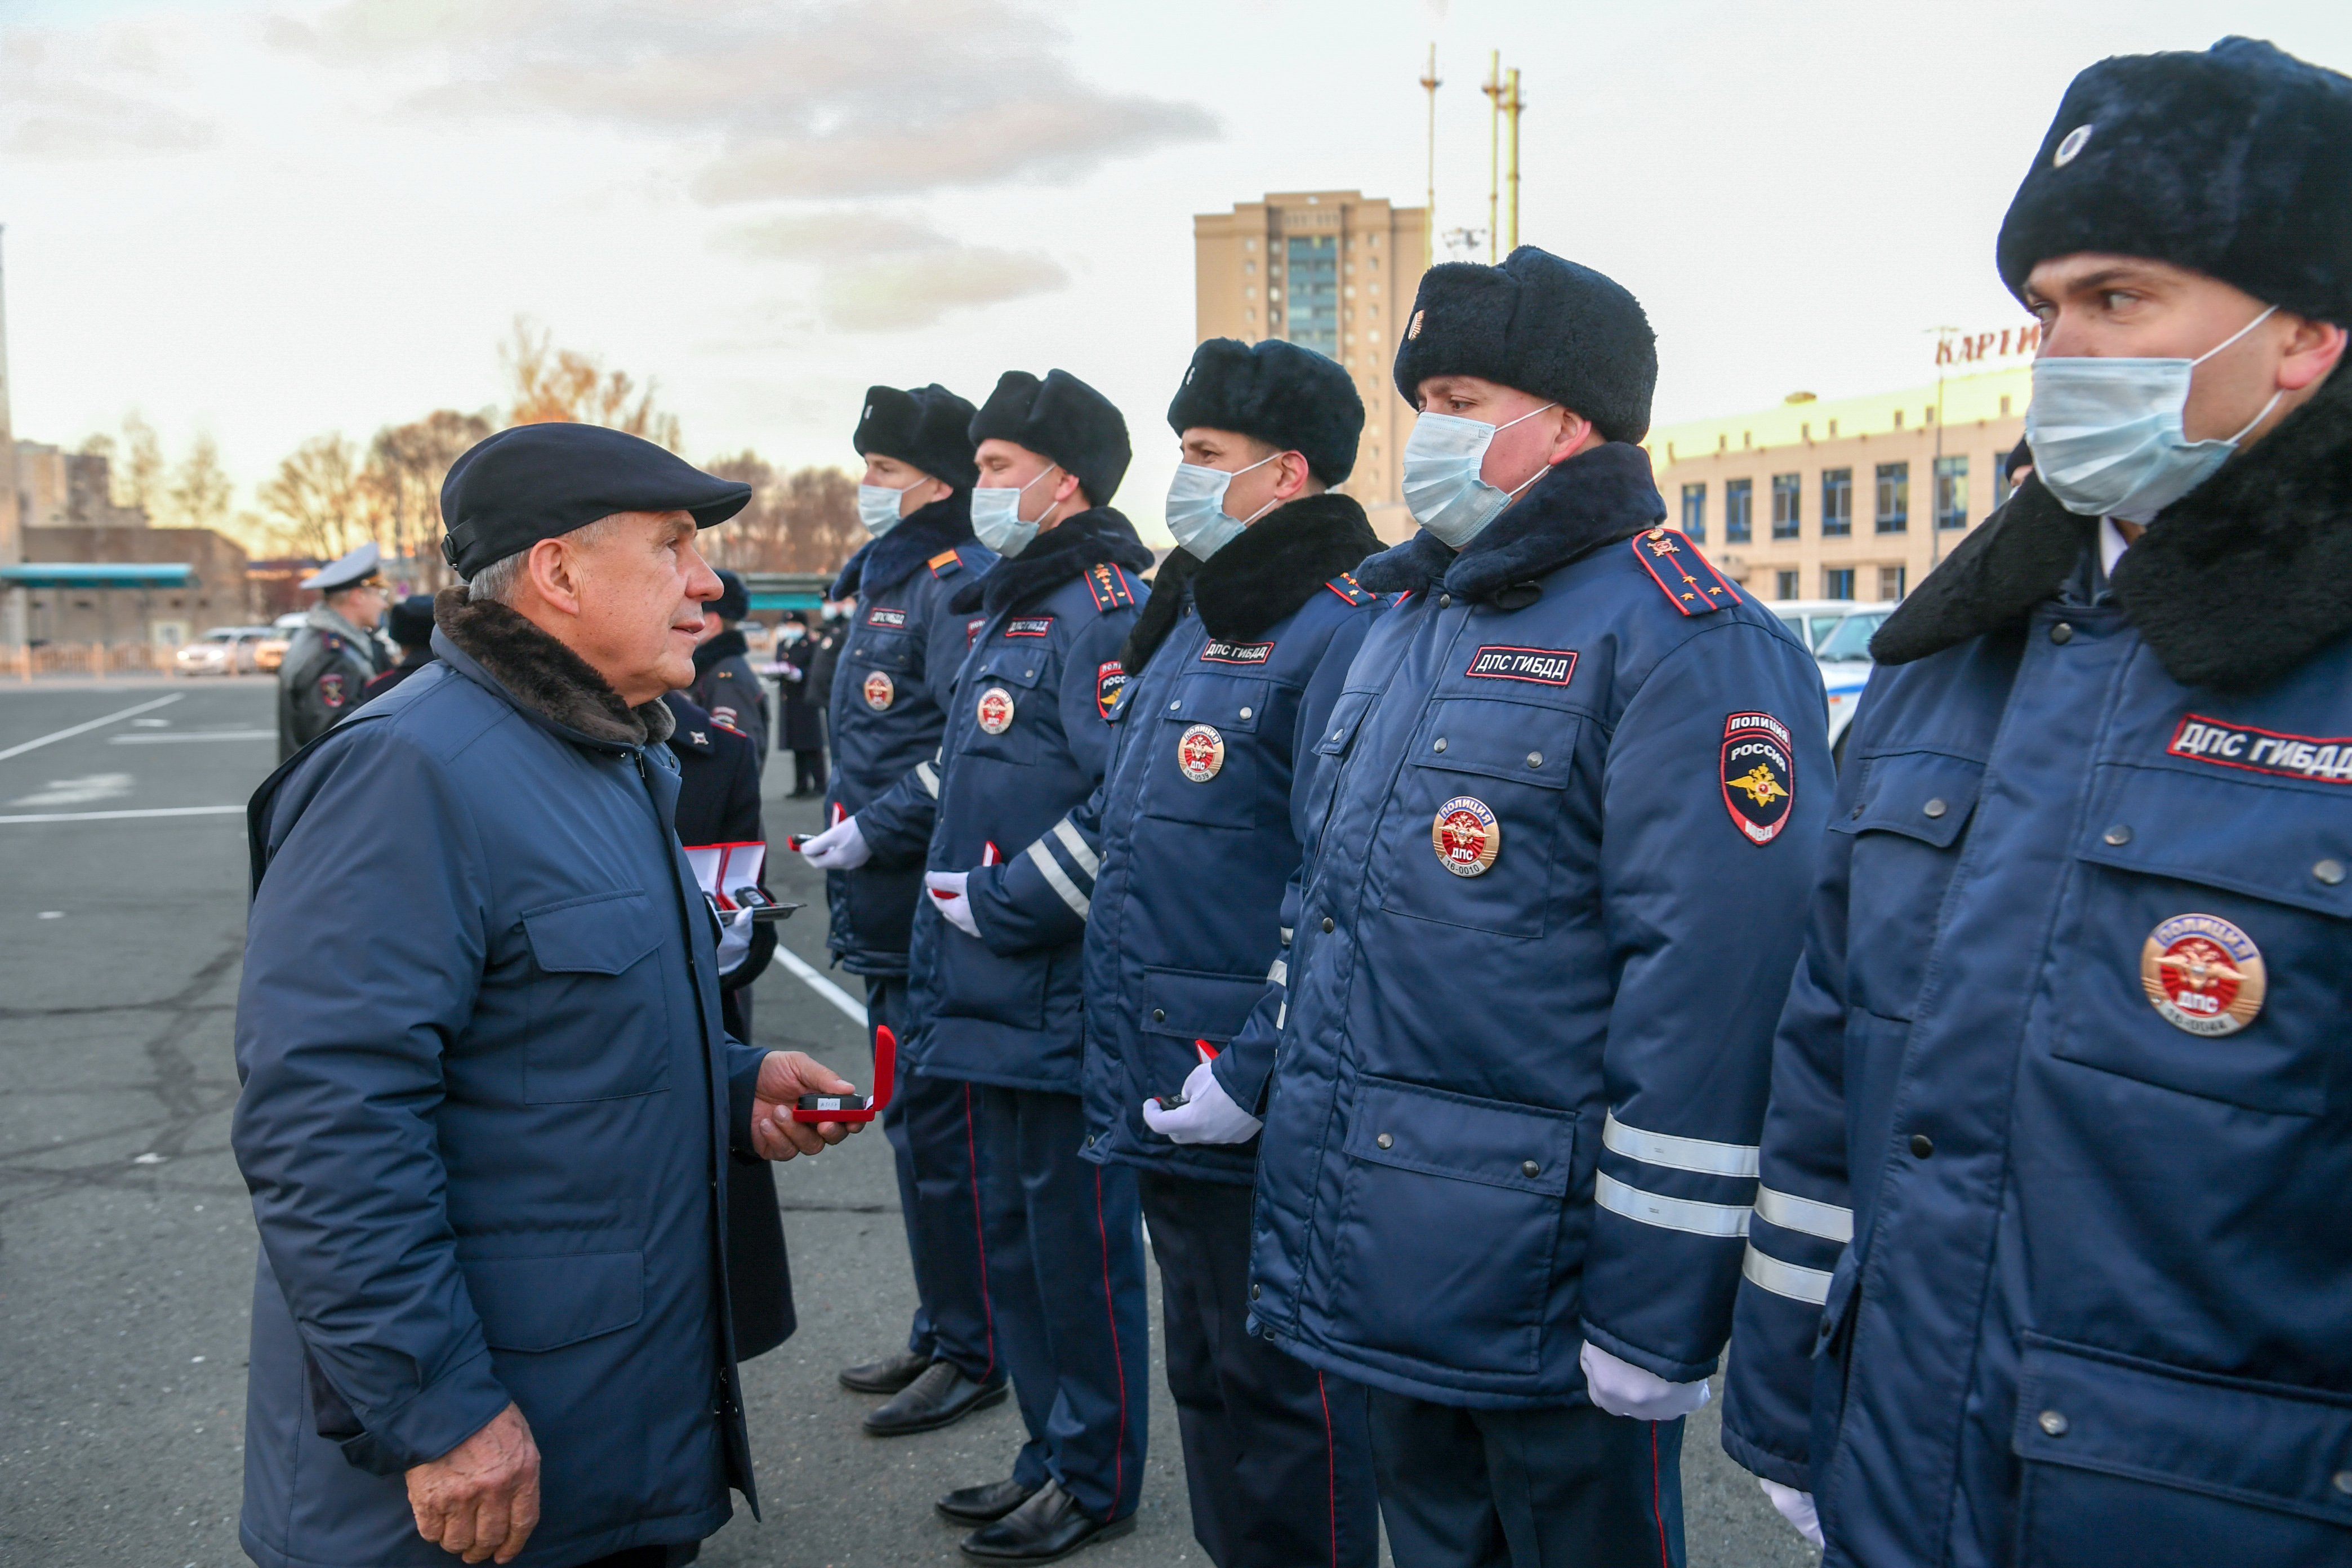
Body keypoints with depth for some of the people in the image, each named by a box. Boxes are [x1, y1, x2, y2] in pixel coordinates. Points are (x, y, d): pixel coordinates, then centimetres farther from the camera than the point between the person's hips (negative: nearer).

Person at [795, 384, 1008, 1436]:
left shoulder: (957, 586, -14)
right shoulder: (886, 579, 18)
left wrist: (876, 832, -20)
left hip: (934, 909, -10)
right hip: (888, 911, 10)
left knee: (942, 1127, -2)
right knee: (915, 1120, 17)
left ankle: (973, 1354, 12)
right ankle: (941, 1335, 31)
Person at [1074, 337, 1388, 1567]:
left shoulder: (1344, 627, -16)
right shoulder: (1192, 621, 15)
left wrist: (1258, 1071, -23)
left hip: (1266, 1107, -9)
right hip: (1161, 1088, 10)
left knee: (1284, 1390, 5)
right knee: (1204, 1372, 22)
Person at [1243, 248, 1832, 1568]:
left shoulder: (1688, 645, -16)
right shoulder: (1411, 623, 12)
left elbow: (1715, 998, -22)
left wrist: (1657, 1320, -21)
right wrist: (1290, 1178, 20)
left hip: (1543, 1301, -8)